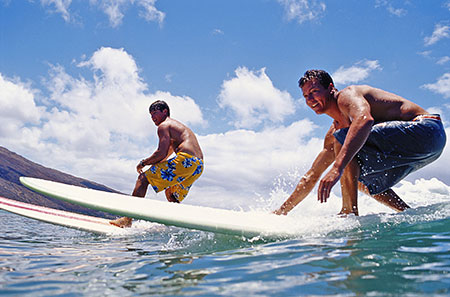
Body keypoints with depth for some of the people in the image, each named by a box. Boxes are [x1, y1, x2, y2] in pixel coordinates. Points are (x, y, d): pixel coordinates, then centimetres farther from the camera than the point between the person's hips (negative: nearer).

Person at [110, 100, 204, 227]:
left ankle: (128, 219, -12)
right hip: (199, 165, 9)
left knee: (143, 178, -5)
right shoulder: (179, 127, 33)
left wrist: (143, 163, 6)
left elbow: (161, 154, -7)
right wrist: (151, 165, 31)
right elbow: (167, 154, 37)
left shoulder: (164, 125, 5)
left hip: (185, 160, -9)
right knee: (171, 194, 28)